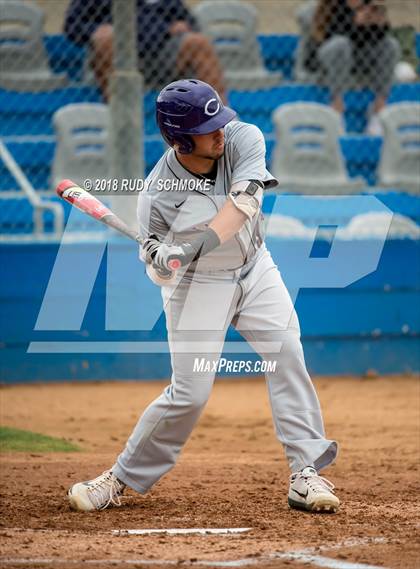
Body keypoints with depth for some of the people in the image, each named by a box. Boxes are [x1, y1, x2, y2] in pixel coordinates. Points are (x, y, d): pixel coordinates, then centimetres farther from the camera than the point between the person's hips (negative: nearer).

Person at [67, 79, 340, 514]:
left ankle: (306, 475, -10)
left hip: (254, 268, 3)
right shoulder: (158, 193, -23)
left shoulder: (244, 140, -20)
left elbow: (242, 201, -35)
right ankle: (122, 478, 9)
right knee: (190, 393, -6)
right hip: (197, 283, -3)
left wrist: (205, 240, -49)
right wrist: (162, 259, -35)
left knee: (287, 355, -13)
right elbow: (156, 270, -12)